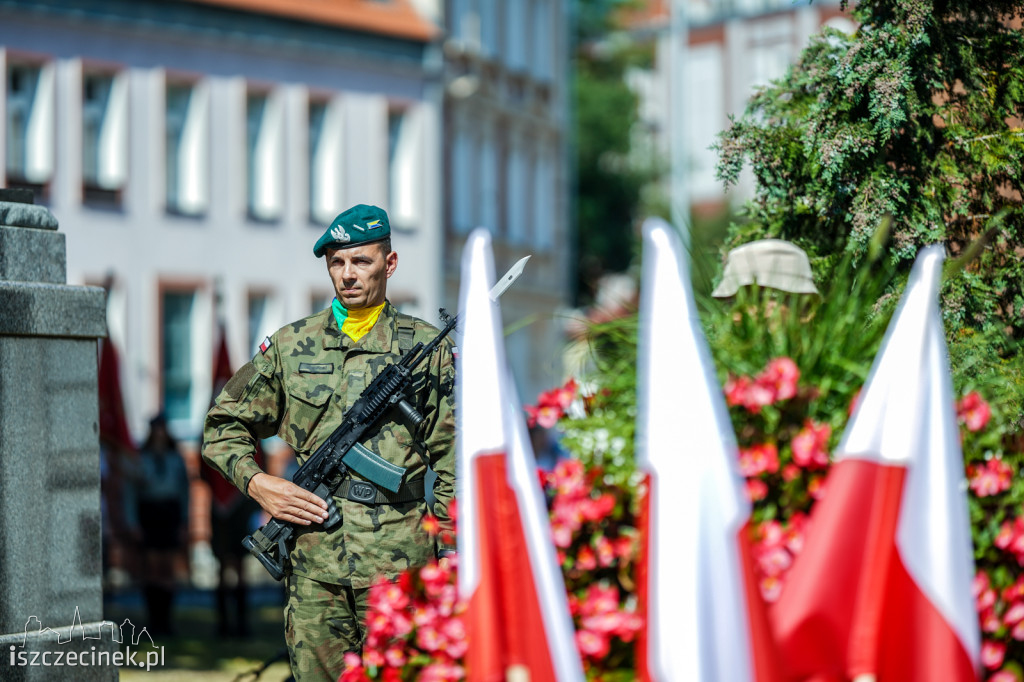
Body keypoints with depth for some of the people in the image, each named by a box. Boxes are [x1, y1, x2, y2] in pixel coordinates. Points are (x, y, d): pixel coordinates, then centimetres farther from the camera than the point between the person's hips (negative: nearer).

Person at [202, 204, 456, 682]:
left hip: (399, 562, -2)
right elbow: (223, 426, 18)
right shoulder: (291, 346, 10)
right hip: (314, 561, 2)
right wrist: (257, 484, 0)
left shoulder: (428, 348, 7)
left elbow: (453, 464, 7)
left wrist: (450, 560, 1)